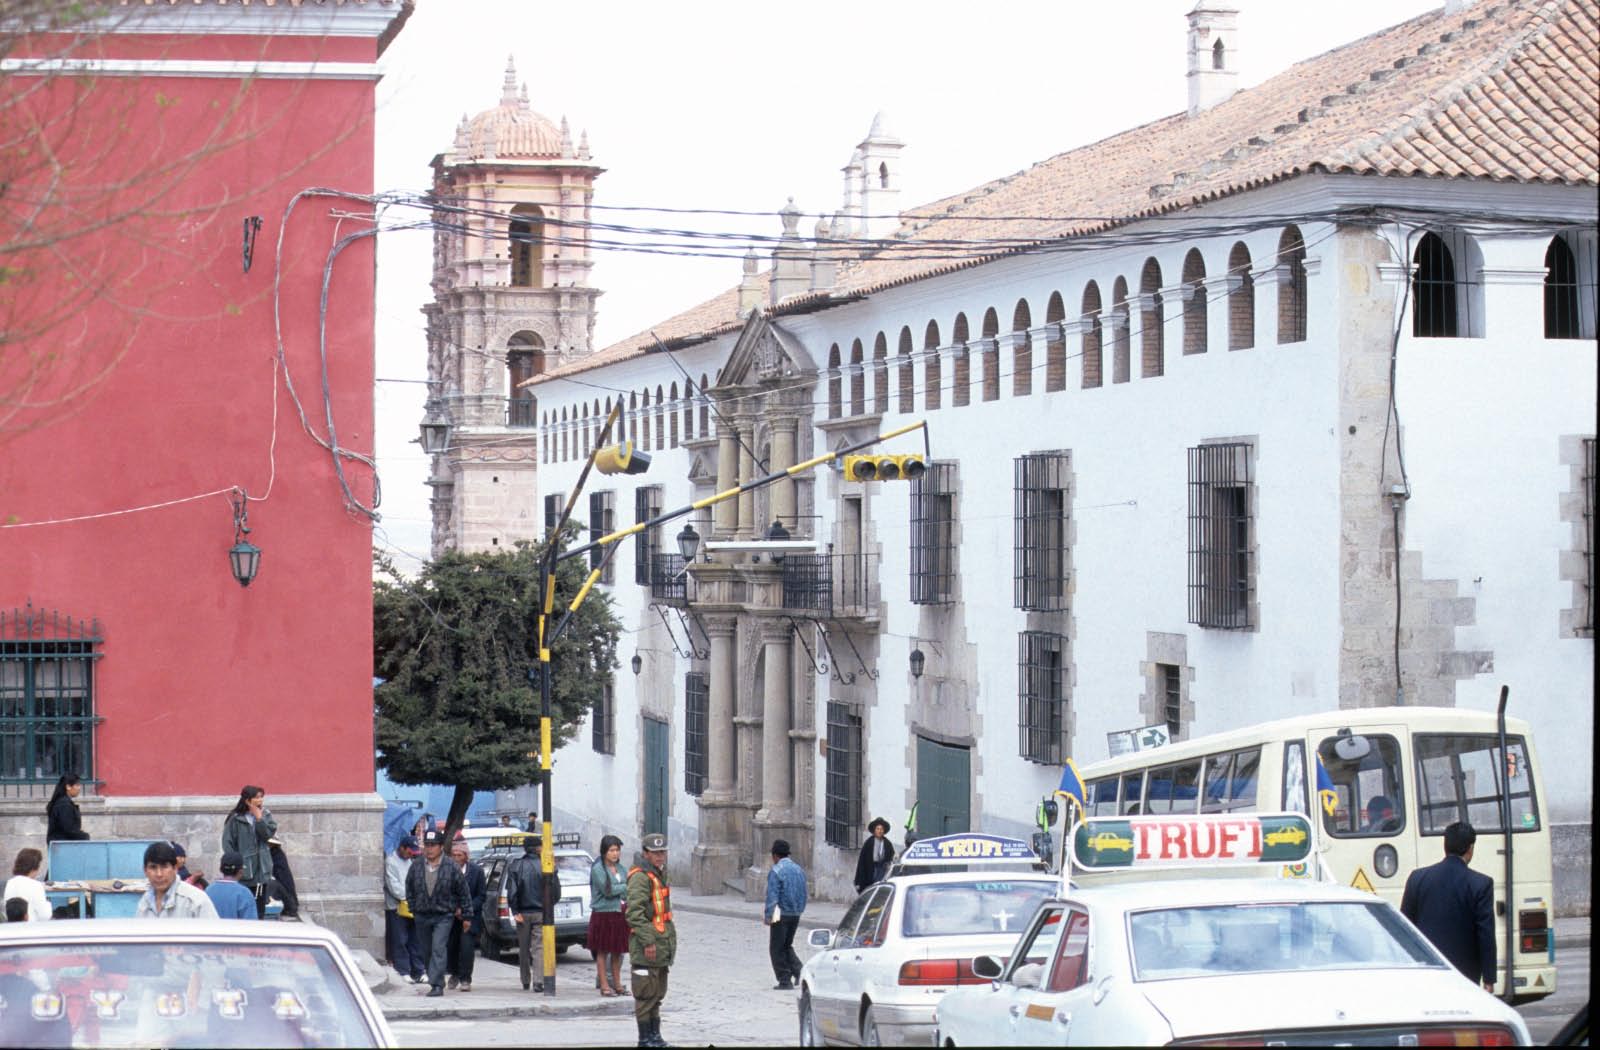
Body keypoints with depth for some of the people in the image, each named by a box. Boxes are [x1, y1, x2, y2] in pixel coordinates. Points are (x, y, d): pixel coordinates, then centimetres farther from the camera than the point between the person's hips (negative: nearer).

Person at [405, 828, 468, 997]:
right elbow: (409, 888, 14)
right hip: (422, 916, 4)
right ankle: (437, 983, 22)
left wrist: (460, 908, 7)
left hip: (443, 916, -4)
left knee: (439, 949, -16)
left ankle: (437, 985, -21)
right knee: (427, 952, 10)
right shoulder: (416, 866, 1)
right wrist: (413, 907, 11)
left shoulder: (451, 868, -7)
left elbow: (462, 890, 5)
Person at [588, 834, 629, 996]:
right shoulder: (598, 869, -9)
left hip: (619, 914, 6)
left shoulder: (620, 869, 12)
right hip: (602, 914, -6)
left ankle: (617, 984, 16)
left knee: (618, 951, 9)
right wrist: (625, 887, -5)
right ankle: (604, 985, 3)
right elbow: (607, 890, -16)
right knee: (603, 951, -1)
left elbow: (626, 893, 14)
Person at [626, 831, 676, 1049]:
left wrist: (670, 941, 24)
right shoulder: (640, 877, -15)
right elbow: (635, 913, -22)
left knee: (657, 995, 15)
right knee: (646, 995, -5)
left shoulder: (660, 874, 17)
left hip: (661, 947, 10)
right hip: (646, 949, -10)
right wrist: (648, 941, -24)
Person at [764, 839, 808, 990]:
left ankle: (784, 980, 2)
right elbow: (804, 894, 12)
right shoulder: (799, 870, 9)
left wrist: (768, 916, -12)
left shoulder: (776, 871, -14)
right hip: (796, 915, 7)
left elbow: (772, 896, -17)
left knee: (777, 948, 4)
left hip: (781, 915, -7)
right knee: (787, 945, 21)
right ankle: (798, 971, 1)